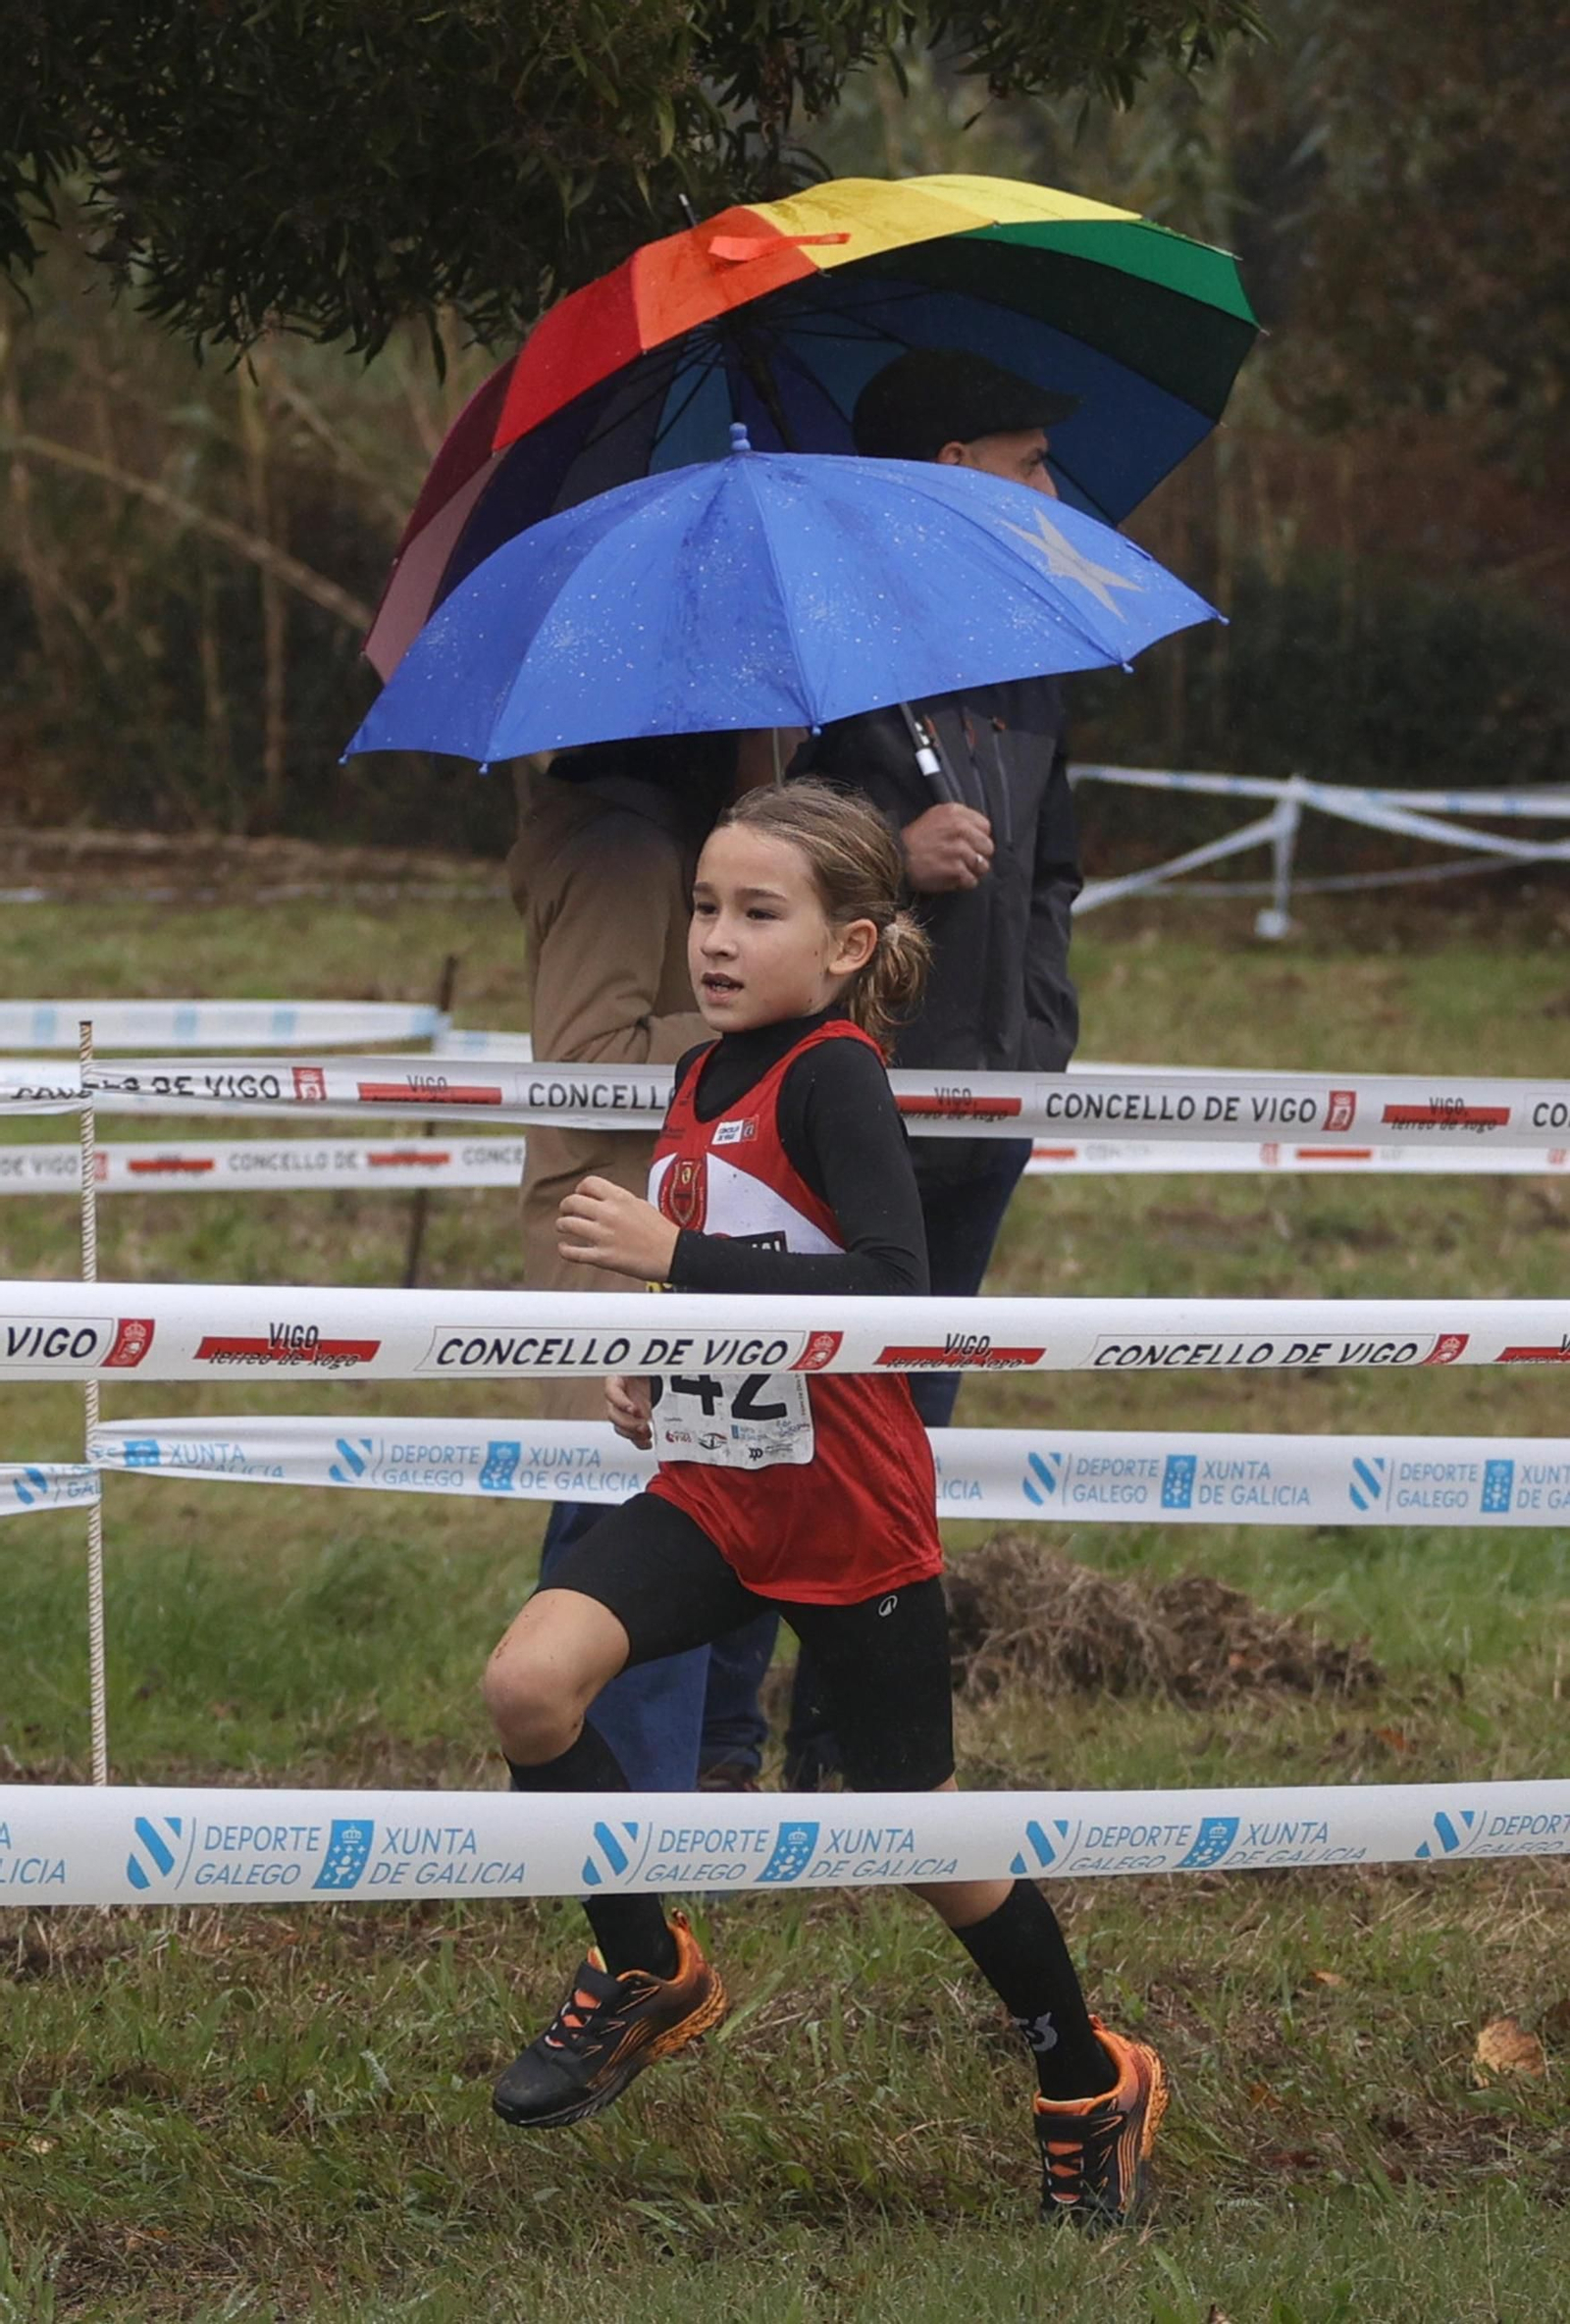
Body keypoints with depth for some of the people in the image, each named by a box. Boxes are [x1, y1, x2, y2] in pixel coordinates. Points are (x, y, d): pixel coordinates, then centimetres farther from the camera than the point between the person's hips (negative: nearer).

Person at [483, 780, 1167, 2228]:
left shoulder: (834, 1076, -17)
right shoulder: (705, 1079, 7)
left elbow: (892, 1285, -31)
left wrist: (674, 1253, -33)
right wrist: (657, 1375, 10)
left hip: (853, 1518, -6)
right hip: (713, 1489, 6)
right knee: (530, 1679, -17)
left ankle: (1093, 2090, 29)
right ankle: (647, 1975, 4)